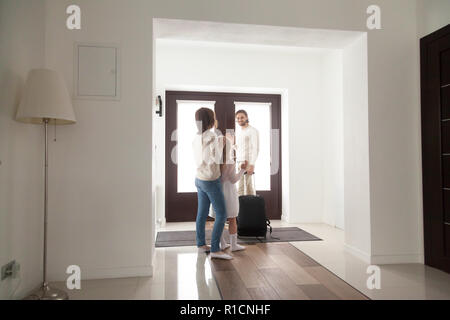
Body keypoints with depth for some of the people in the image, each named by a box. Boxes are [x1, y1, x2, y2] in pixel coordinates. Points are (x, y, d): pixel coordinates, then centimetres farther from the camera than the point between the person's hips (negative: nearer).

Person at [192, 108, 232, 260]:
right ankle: (215, 250, -3)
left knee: (202, 213, 14)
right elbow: (217, 160, -18)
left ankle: (201, 244, 24)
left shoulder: (197, 137, 6)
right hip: (211, 181, -8)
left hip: (199, 179, 9)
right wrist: (221, 143, -8)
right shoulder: (212, 136, -19)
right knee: (221, 215, -3)